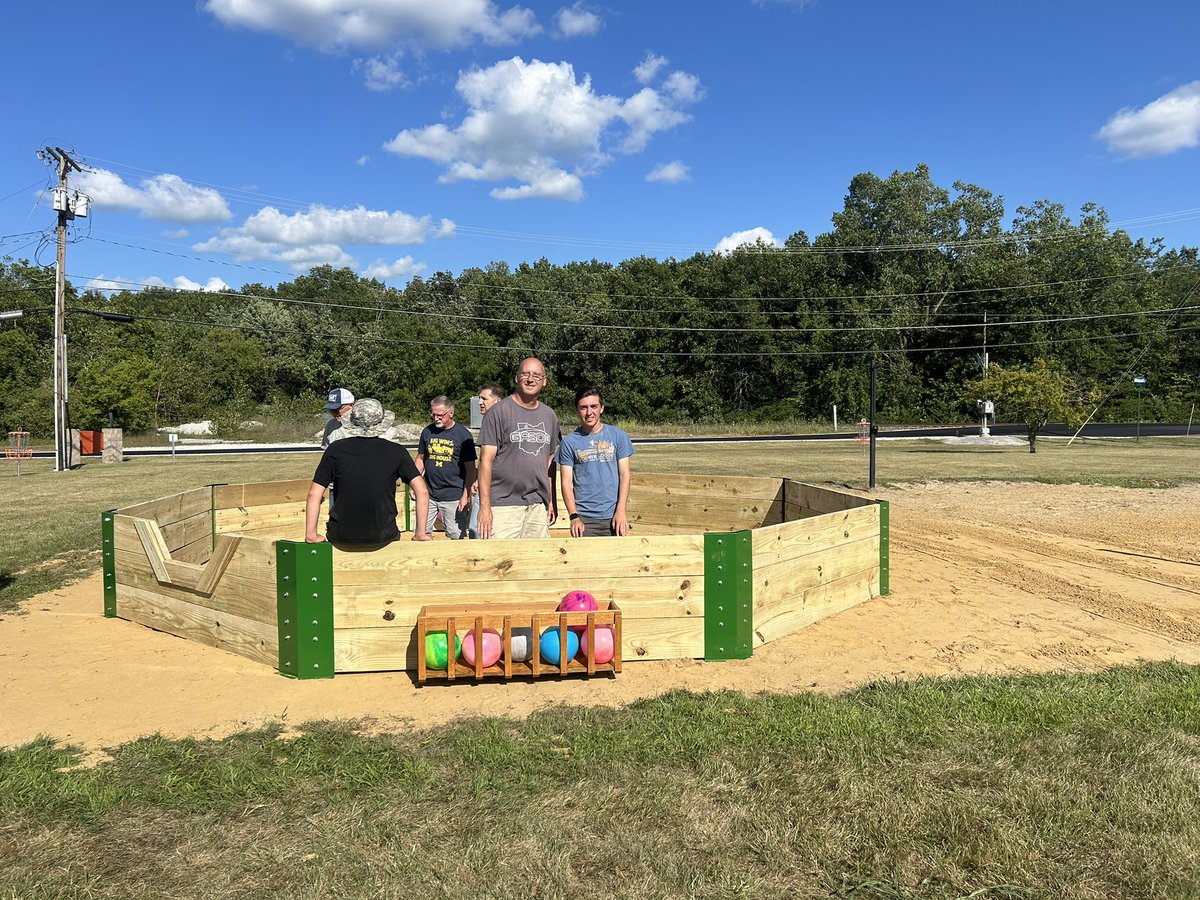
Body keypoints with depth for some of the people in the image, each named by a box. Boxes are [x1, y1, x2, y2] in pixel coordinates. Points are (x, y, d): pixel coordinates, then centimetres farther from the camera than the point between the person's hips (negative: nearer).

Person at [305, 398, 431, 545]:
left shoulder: (335, 449, -3)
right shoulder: (396, 452, -4)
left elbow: (314, 494, -4)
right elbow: (422, 491, -9)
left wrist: (311, 535, 4)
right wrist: (420, 533, -2)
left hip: (341, 537, 1)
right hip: (382, 536, 0)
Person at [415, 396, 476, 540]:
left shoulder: (463, 434, -4)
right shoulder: (427, 432, 8)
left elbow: (470, 469, -4)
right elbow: (421, 459, 18)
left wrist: (466, 496, -9)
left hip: (453, 496, -4)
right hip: (428, 495, 4)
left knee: (456, 537, 0)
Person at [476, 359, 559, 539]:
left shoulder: (549, 415, 14)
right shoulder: (498, 412, -2)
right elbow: (486, 460, -7)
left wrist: (552, 501, 15)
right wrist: (484, 507, -13)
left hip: (539, 505, 5)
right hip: (504, 504, -5)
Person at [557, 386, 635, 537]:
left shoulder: (618, 436, 5)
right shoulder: (569, 442, 3)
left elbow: (624, 474, 3)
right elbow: (567, 483, 1)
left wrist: (620, 511, -6)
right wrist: (574, 517, -10)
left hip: (613, 516, 1)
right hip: (584, 518, -1)